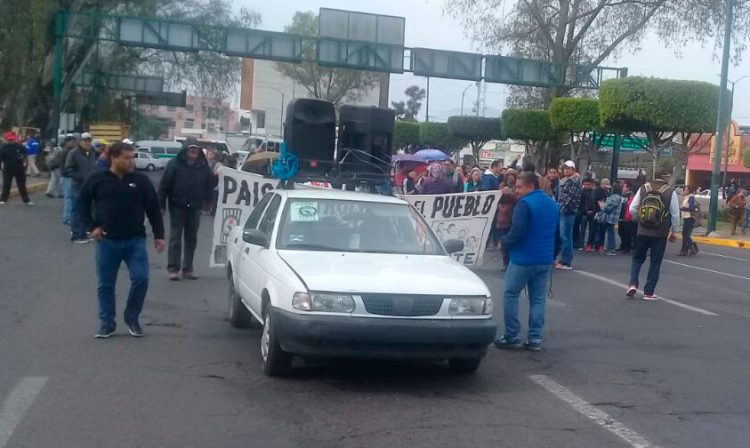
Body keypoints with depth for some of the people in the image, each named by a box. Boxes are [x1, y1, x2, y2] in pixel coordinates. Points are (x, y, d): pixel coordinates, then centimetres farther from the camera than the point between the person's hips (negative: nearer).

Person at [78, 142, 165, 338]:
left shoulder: (141, 180, 2)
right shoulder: (97, 179, -1)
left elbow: (153, 209, 6)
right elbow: (82, 203, 8)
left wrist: (159, 235, 2)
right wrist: (91, 227, -2)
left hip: (135, 240, 0)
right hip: (107, 241, 0)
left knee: (141, 279, -8)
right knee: (106, 285, 6)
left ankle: (132, 318, 13)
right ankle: (107, 323, 20)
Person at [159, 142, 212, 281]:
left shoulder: (203, 167, 1)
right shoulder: (175, 164, -8)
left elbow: (209, 186, 8)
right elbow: (164, 185, -8)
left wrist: (207, 201, -1)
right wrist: (161, 205, -11)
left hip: (195, 208, 3)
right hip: (177, 207, -3)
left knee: (191, 239, 8)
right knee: (175, 238, 0)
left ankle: (188, 268, 16)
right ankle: (173, 268, 3)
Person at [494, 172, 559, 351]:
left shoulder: (524, 204, -15)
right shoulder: (553, 204, 12)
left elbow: (517, 232, -22)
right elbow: (556, 231, 19)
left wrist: (504, 242, -5)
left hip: (523, 258, -7)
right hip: (545, 259, 7)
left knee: (510, 295, 4)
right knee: (538, 299, 9)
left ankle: (511, 337, 4)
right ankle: (535, 339, 8)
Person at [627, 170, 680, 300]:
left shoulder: (643, 188, -1)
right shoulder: (671, 193, -7)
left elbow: (632, 209, -2)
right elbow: (675, 215, -5)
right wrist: (673, 231, 9)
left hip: (643, 231, 2)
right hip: (661, 234, -2)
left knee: (638, 258, 17)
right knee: (655, 262, 8)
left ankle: (633, 284, -1)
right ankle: (648, 292, 9)